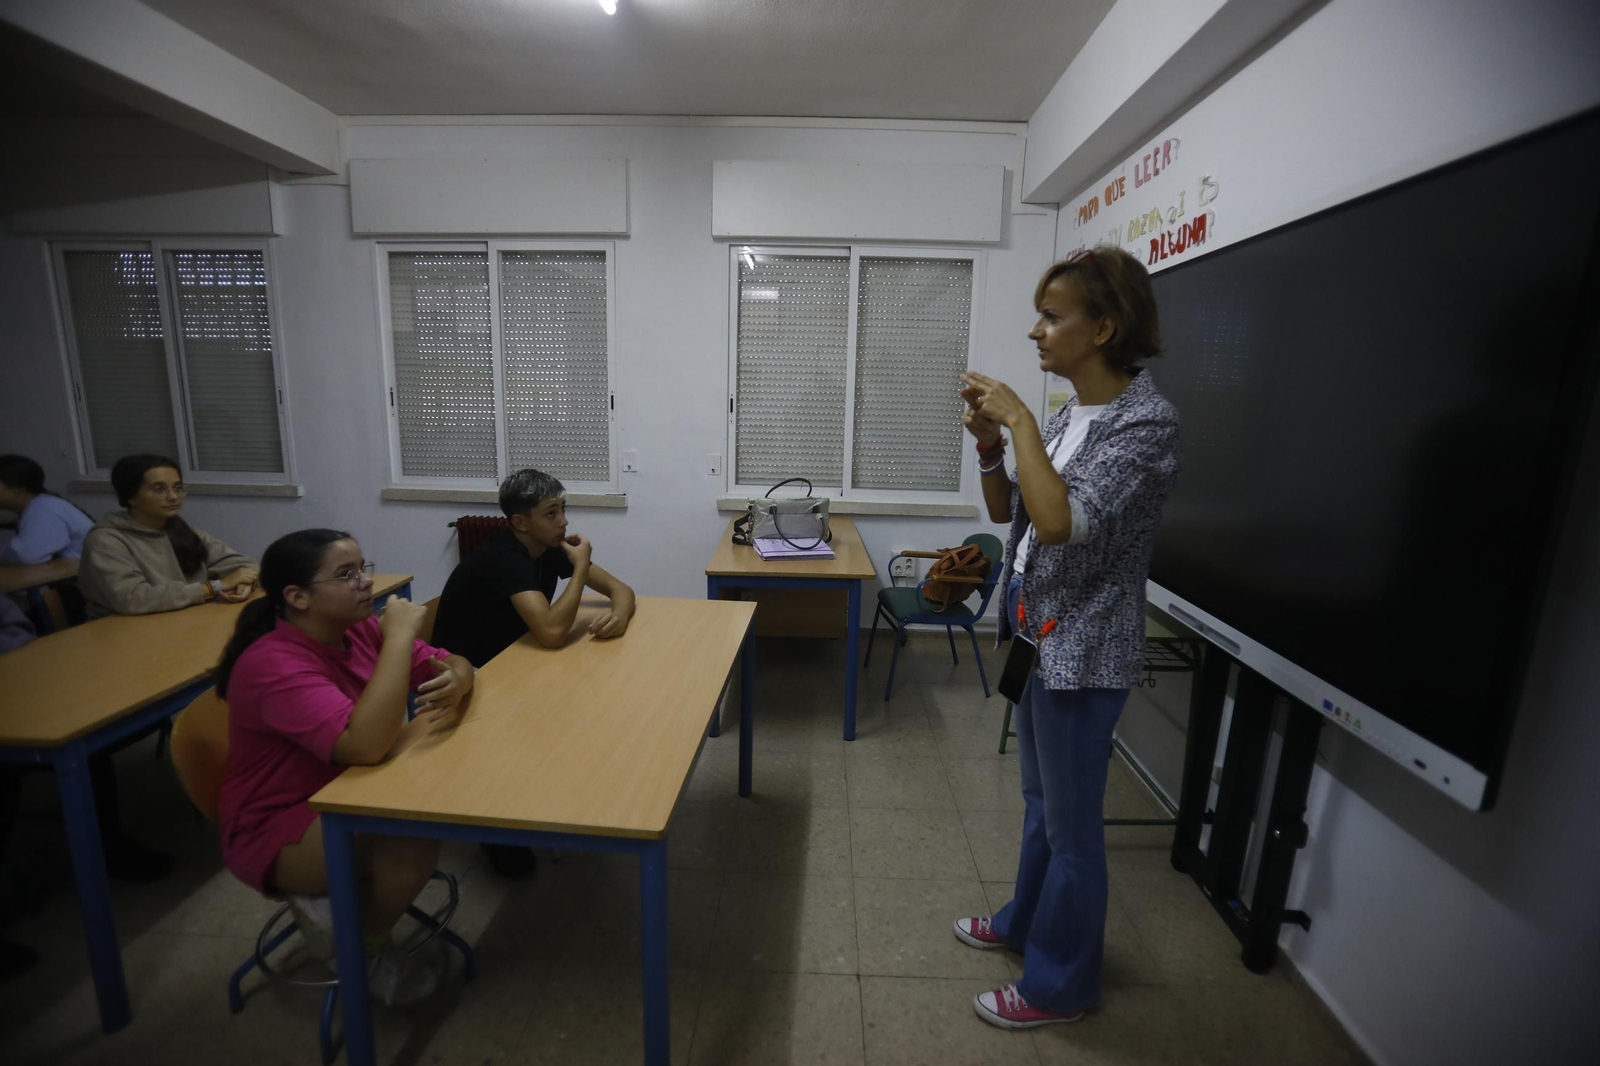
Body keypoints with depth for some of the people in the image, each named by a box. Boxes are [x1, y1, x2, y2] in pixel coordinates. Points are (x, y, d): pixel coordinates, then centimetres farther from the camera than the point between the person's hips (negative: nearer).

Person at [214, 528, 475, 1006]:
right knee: (413, 841, -31)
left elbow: (449, 663, 0)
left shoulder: (357, 629, -6)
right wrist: (399, 636, -38)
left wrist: (457, 680, -26)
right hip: (277, 829, -8)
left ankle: (352, 901, 2)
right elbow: (366, 744, -43)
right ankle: (361, 948, 3)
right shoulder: (275, 665, -29)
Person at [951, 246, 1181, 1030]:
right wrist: (990, 444, -6)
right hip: (1037, 634, 8)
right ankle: (1025, 922, 46)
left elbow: (1059, 522, -31)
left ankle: (1060, 983, 32)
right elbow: (1007, 512, 10)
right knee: (1039, 802, 24)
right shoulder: (1069, 414, 6)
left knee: (1071, 823, 9)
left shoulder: (1145, 421, -18)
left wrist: (1019, 420, -23)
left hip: (1083, 651, -8)